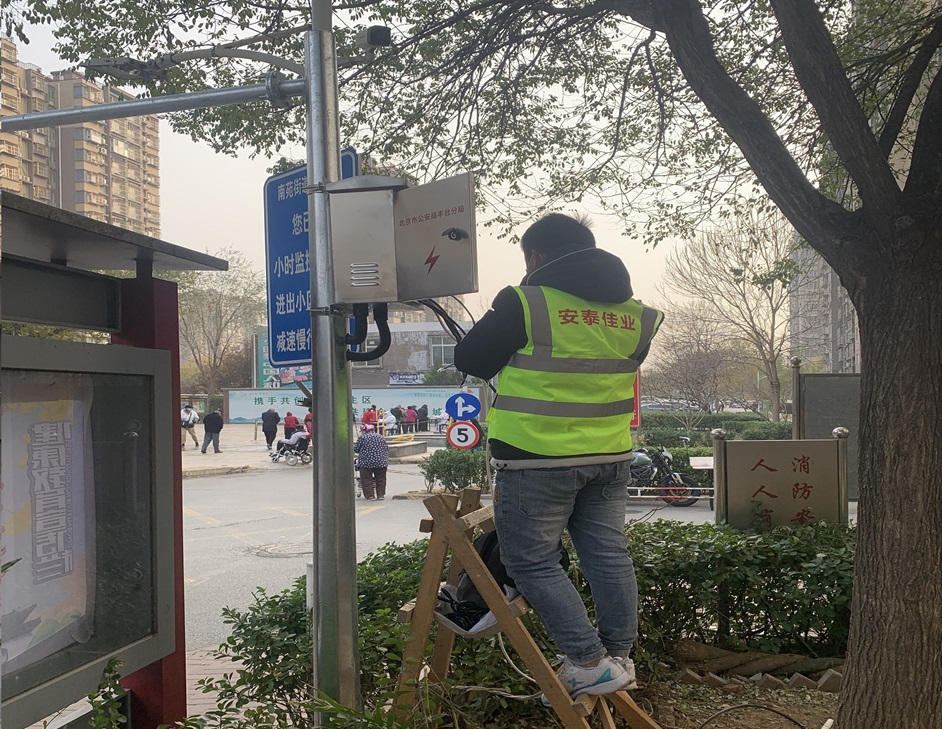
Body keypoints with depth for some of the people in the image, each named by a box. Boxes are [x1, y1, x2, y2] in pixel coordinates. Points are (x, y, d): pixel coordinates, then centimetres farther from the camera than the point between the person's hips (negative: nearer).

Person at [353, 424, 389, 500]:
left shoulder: (362, 437, -2)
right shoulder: (381, 437, 13)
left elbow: (356, 449, 0)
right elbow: (386, 449, 16)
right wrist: (386, 459, 26)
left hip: (366, 463, -4)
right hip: (381, 462, 4)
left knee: (367, 480, 3)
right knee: (381, 479, 12)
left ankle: (370, 496, 0)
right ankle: (381, 495, 14)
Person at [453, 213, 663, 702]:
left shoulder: (526, 303, -12)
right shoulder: (632, 313, 6)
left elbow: (470, 361, -3)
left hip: (540, 459, -6)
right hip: (609, 455, 7)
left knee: (532, 561, 4)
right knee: (607, 554, 14)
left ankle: (591, 663, 4)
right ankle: (619, 657, 23)